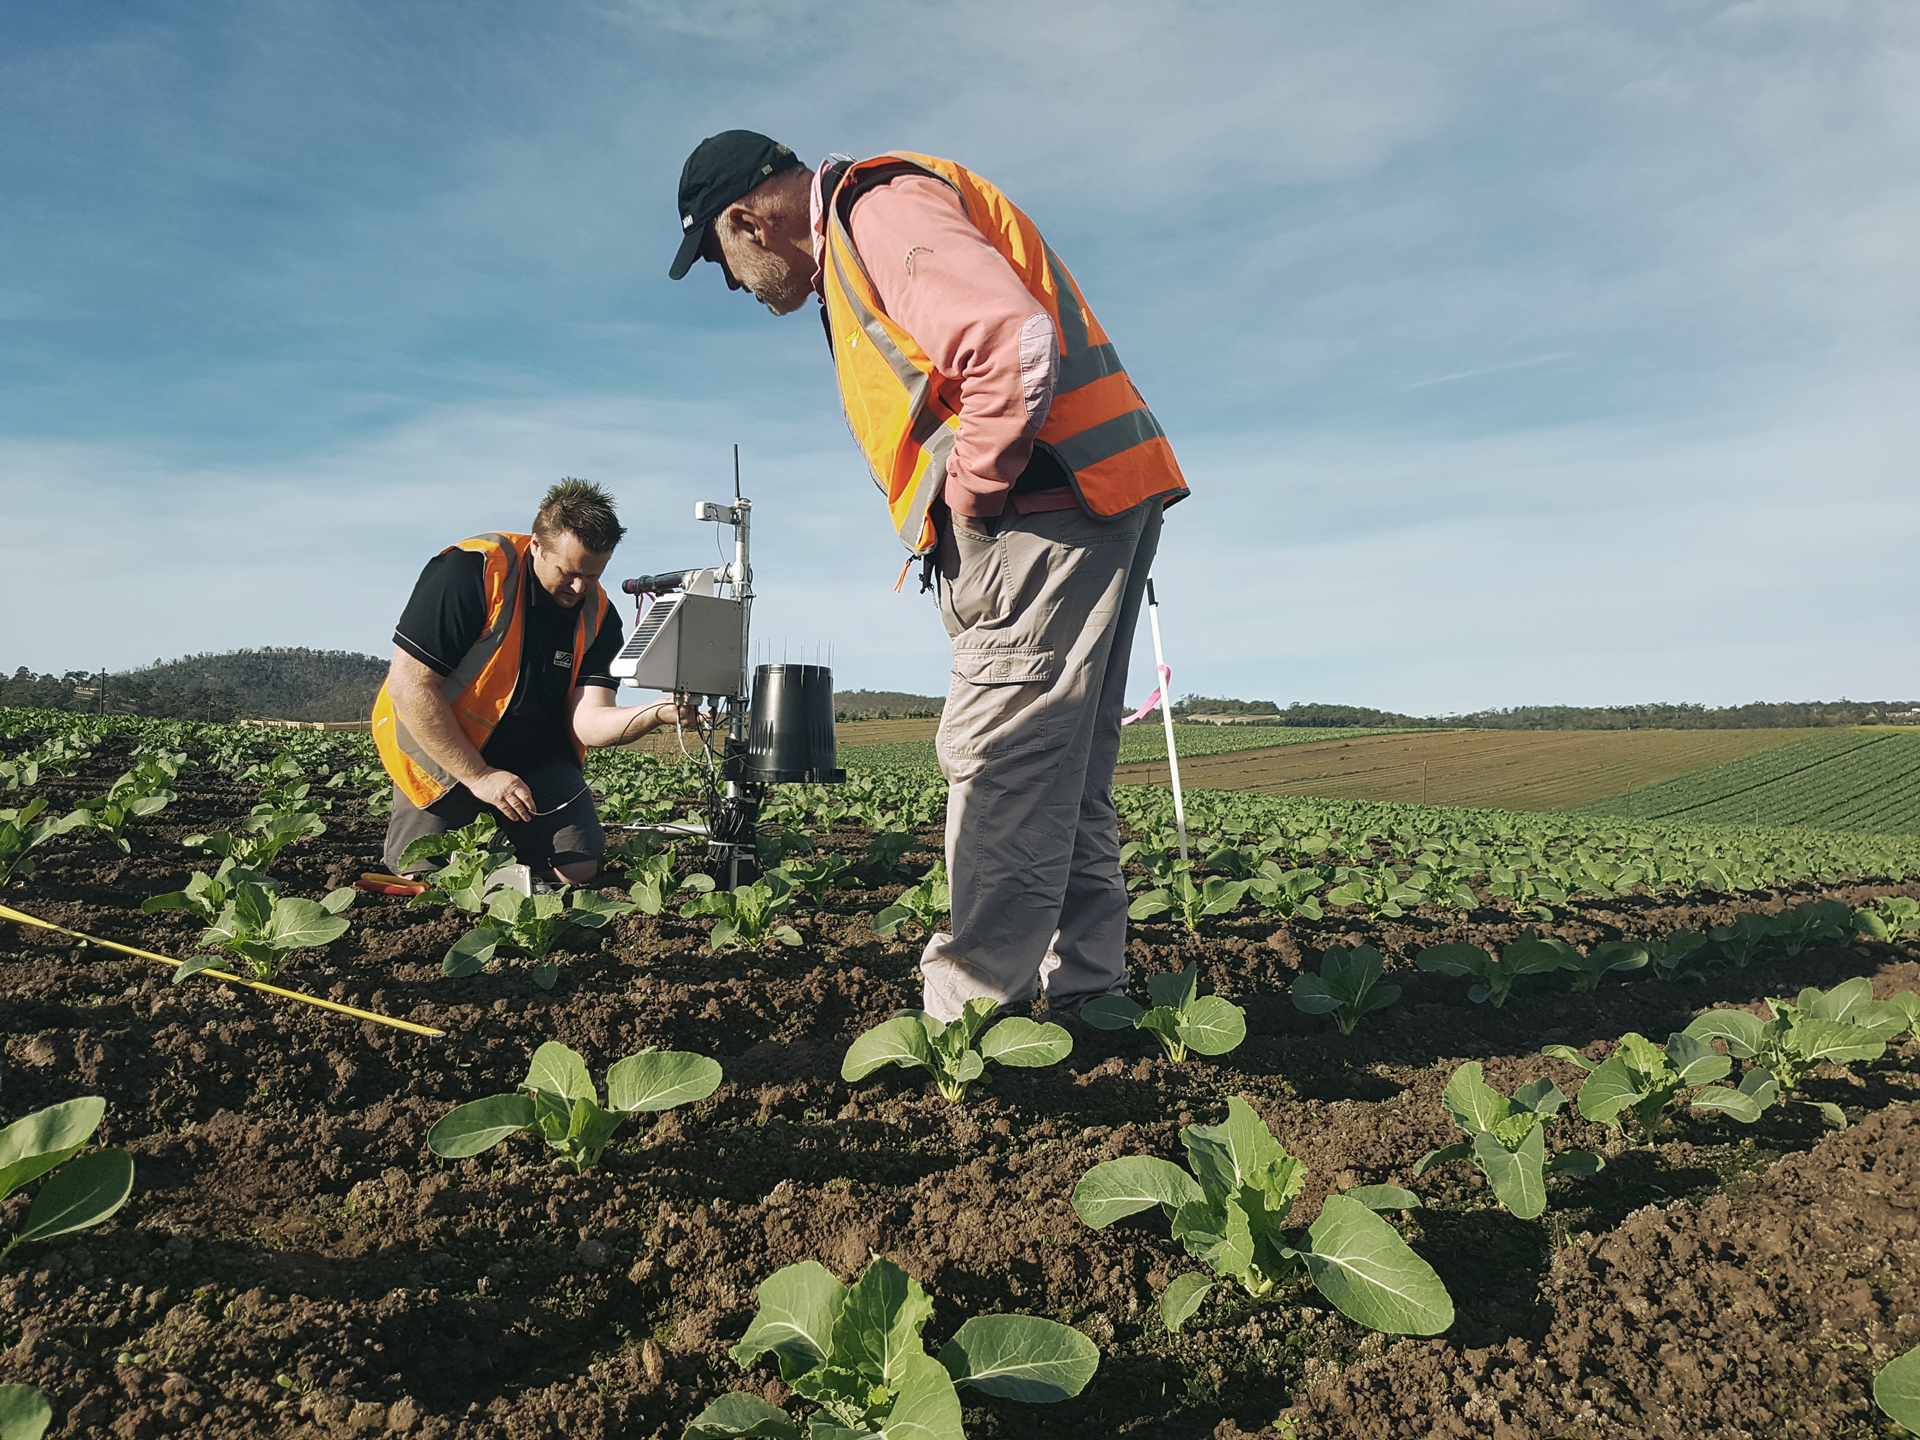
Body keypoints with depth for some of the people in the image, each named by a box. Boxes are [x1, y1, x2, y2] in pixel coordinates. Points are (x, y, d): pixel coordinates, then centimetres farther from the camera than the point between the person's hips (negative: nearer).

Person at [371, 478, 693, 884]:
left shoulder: (597, 615, -10)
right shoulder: (472, 571, -25)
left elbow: (588, 722, -20)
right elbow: (409, 685, -24)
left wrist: (658, 713, -41)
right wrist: (479, 776, -24)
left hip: (535, 755, 3)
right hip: (438, 745, -3)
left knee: (578, 871, -7)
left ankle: (510, 835, 23)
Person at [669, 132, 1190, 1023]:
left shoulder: (880, 212, -8)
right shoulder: (853, 252, 26)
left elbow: (1014, 344, -25)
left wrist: (967, 497, -15)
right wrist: (969, 504, 11)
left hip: (1049, 511, -11)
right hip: (1089, 515, 11)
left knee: (1000, 770, -11)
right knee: (1063, 775, 10)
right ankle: (1084, 998, 17)